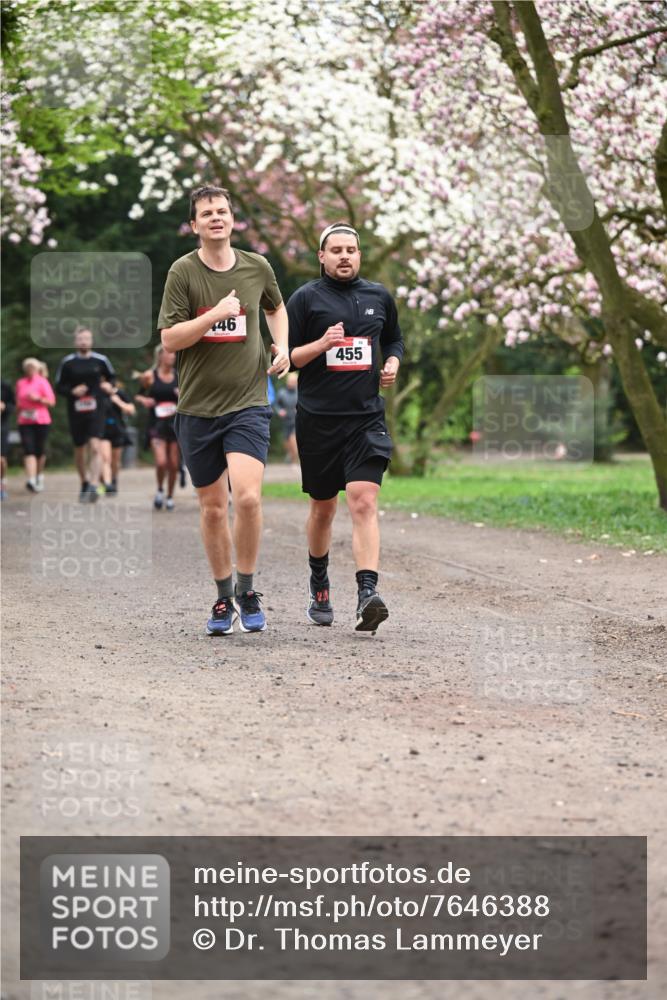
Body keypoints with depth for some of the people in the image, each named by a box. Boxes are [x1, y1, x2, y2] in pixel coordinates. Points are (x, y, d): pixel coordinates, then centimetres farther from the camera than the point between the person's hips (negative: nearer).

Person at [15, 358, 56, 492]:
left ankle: (40, 477, 29)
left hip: (41, 421, -2)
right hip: (25, 421, 2)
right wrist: (19, 407, 8)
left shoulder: (42, 382, -1)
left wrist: (38, 399, -17)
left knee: (40, 451, 7)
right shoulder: (20, 383, 11)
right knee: (28, 450, -13)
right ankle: (31, 480, -23)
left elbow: (51, 401, -5)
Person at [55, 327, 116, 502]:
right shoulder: (67, 362, 1)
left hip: (96, 410, -1)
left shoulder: (101, 360, 2)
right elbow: (59, 386, 5)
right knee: (79, 450, 11)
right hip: (75, 411, 1)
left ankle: (94, 486, -22)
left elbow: (112, 376, 17)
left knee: (95, 447, -17)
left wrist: (109, 385, -5)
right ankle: (84, 482, 32)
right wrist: (72, 392, -14)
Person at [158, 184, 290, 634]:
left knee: (248, 497, -18)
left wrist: (282, 346, 9)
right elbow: (170, 339, -8)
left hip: (248, 402, 0)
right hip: (197, 407, 0)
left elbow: (277, 308, 26)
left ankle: (248, 593, 0)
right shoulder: (183, 272, -4)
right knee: (213, 507, 7)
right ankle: (224, 598, 24)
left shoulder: (258, 267, 4)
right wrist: (216, 314, -19)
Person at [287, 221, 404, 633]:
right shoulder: (306, 298, -1)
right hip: (318, 418, -1)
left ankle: (368, 592, -25)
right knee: (323, 507, 12)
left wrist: (393, 364, 5)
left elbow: (394, 339, 26)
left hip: (367, 417, 1)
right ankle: (320, 587, 34)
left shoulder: (379, 297, 10)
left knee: (364, 502, -16)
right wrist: (321, 344, -19)